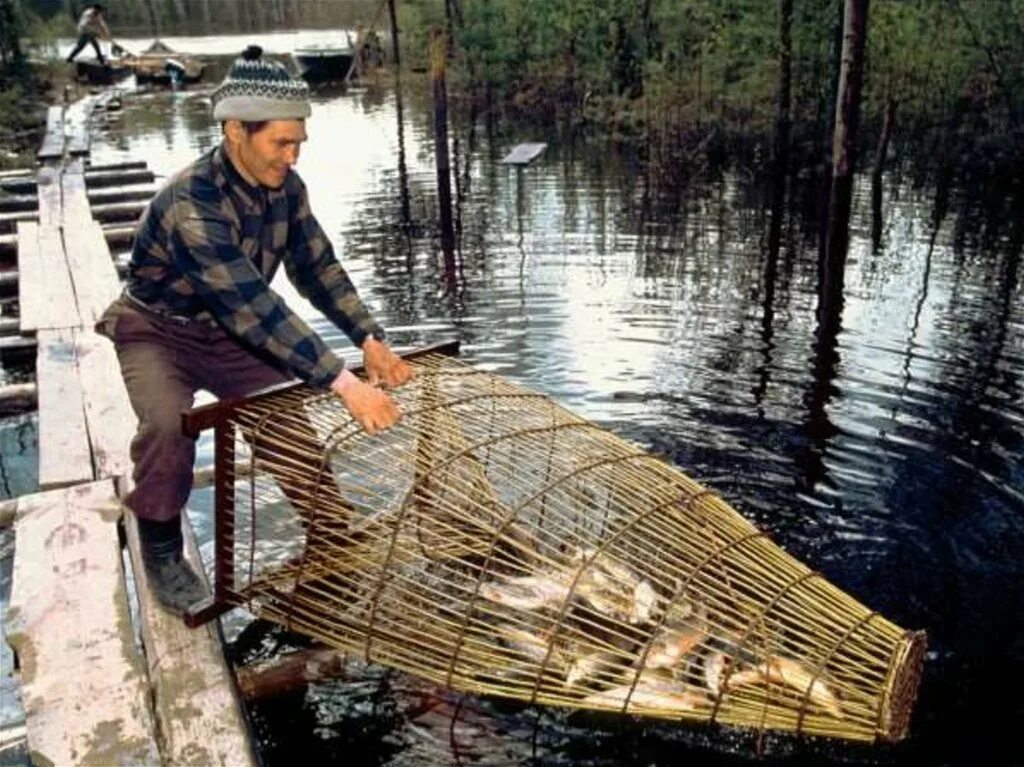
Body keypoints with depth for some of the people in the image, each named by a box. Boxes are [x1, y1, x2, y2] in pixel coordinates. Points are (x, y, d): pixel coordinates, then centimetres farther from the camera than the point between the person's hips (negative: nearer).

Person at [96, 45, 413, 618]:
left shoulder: (285, 187, -14)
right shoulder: (191, 202, -36)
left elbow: (318, 267, -8)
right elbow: (254, 305, -43)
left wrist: (371, 341, -23)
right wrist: (344, 382, -48)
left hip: (231, 332, 6)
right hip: (158, 331, -6)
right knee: (169, 424, -30)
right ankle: (161, 550, -7)